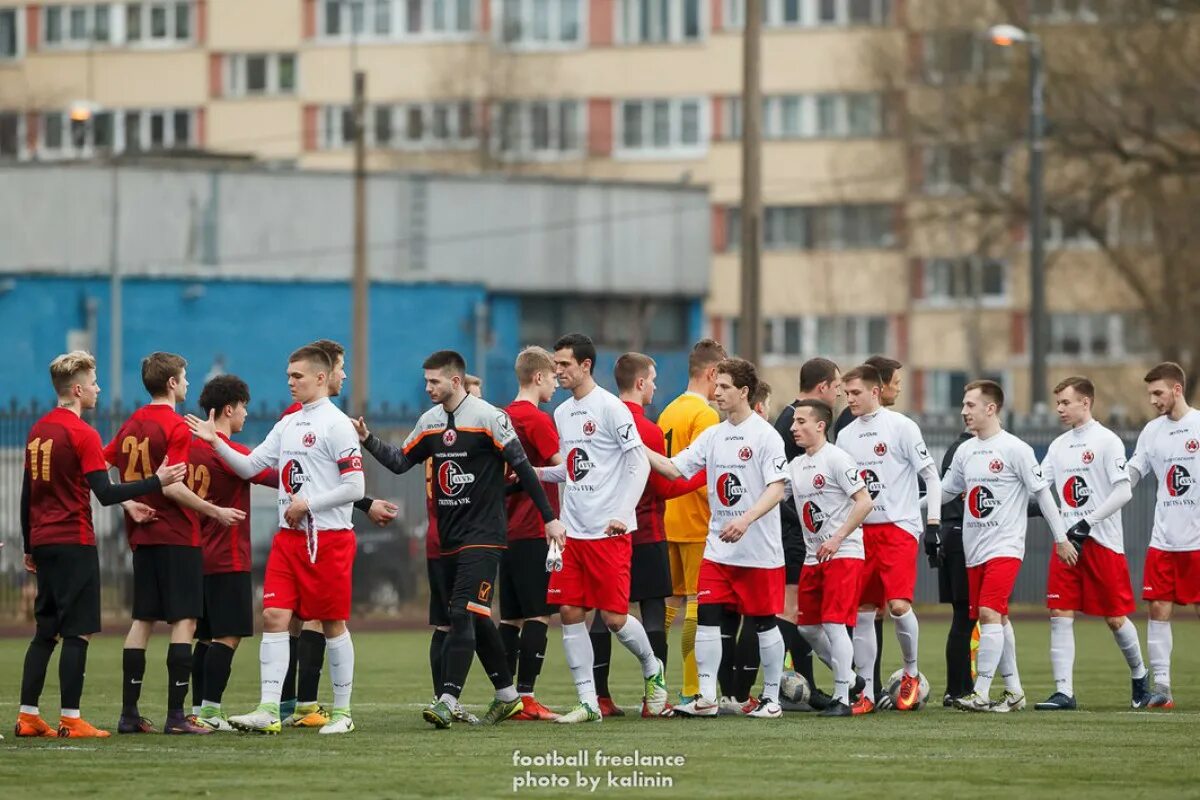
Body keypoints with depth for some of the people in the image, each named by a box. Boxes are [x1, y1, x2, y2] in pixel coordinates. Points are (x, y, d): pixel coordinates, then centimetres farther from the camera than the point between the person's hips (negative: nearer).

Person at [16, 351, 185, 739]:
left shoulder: (38, 431, 12)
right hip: (74, 543, -8)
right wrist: (157, 482, -14)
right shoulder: (82, 434, -12)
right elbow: (105, 493, -17)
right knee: (77, 633, -4)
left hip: (43, 543, 8)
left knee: (45, 633, 12)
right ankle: (71, 719, -7)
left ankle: (28, 715, 10)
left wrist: (29, 547, 24)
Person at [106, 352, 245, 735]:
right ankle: (176, 715, -10)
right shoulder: (176, 427, -12)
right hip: (177, 537, -8)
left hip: (142, 535, 8)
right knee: (184, 621, -5)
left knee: (142, 620, 11)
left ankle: (129, 714, 9)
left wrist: (129, 505, 9)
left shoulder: (131, 425, 11)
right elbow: (171, 487, -19)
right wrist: (216, 512, -11)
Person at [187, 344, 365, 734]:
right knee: (274, 616, -4)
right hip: (288, 537, 7)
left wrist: (308, 503, -14)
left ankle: (342, 712, 12)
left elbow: (354, 487, -12)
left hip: (328, 537, -7)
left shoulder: (336, 424, -9)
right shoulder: (288, 424, 14)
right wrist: (216, 443, 2)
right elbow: (249, 467, 14)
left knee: (333, 623, 2)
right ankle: (269, 710, -7)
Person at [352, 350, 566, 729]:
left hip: (483, 537, -7)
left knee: (464, 615, -16)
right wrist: (368, 440, 0)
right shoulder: (430, 422, 10)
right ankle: (508, 694, 24)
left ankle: (448, 702, -21)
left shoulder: (488, 417, -11)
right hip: (450, 538, 7)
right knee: (477, 620, 13)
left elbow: (522, 466, -9)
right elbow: (400, 462, 15)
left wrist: (549, 517, -8)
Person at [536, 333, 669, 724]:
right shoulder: (562, 413, 13)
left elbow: (639, 463, -10)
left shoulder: (610, 408, -9)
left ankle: (652, 670, 23)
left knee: (614, 616, -5)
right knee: (569, 612, 0)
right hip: (572, 530, 7)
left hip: (608, 531, -7)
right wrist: (539, 472, 6)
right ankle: (588, 702, 4)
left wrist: (623, 514, -17)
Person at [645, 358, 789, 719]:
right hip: (718, 549, 6)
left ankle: (771, 698, 13)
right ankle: (706, 697, 0)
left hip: (759, 550, -6)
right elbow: (675, 468, 9)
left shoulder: (765, 435, -9)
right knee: (706, 617, -3)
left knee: (764, 622, 3)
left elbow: (777, 489, -15)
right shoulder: (712, 435, 10)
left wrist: (746, 520, -27)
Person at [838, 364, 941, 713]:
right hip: (861, 532, 6)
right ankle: (867, 691, 7)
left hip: (898, 527, -6)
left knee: (899, 605, -18)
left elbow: (931, 476, -3)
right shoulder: (846, 436, 12)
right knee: (862, 611, 2)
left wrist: (933, 523, -9)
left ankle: (911, 672, 5)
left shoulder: (901, 427, -4)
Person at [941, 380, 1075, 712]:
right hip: (974, 548, 7)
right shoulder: (964, 451, 11)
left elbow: (1042, 492, -5)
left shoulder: (1015, 449, -8)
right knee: (997, 620, 9)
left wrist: (1061, 538, -4)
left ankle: (981, 694, -22)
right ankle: (1014, 691, 17)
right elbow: (945, 492, 21)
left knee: (989, 613, -18)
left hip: (1005, 547, -7)